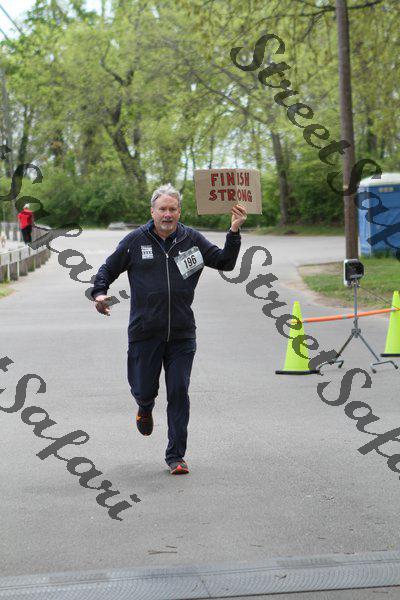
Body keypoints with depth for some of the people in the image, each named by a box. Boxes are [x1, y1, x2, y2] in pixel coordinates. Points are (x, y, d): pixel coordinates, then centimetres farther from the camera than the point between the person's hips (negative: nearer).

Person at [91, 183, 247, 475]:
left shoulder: (192, 239, 4)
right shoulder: (136, 240, 1)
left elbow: (225, 262, 7)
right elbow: (109, 268, 9)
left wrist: (234, 231, -6)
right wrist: (99, 292, -9)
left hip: (182, 333, 1)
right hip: (144, 333, -1)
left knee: (179, 395, 0)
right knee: (144, 390, 8)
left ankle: (176, 456, 11)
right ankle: (145, 408, 47)